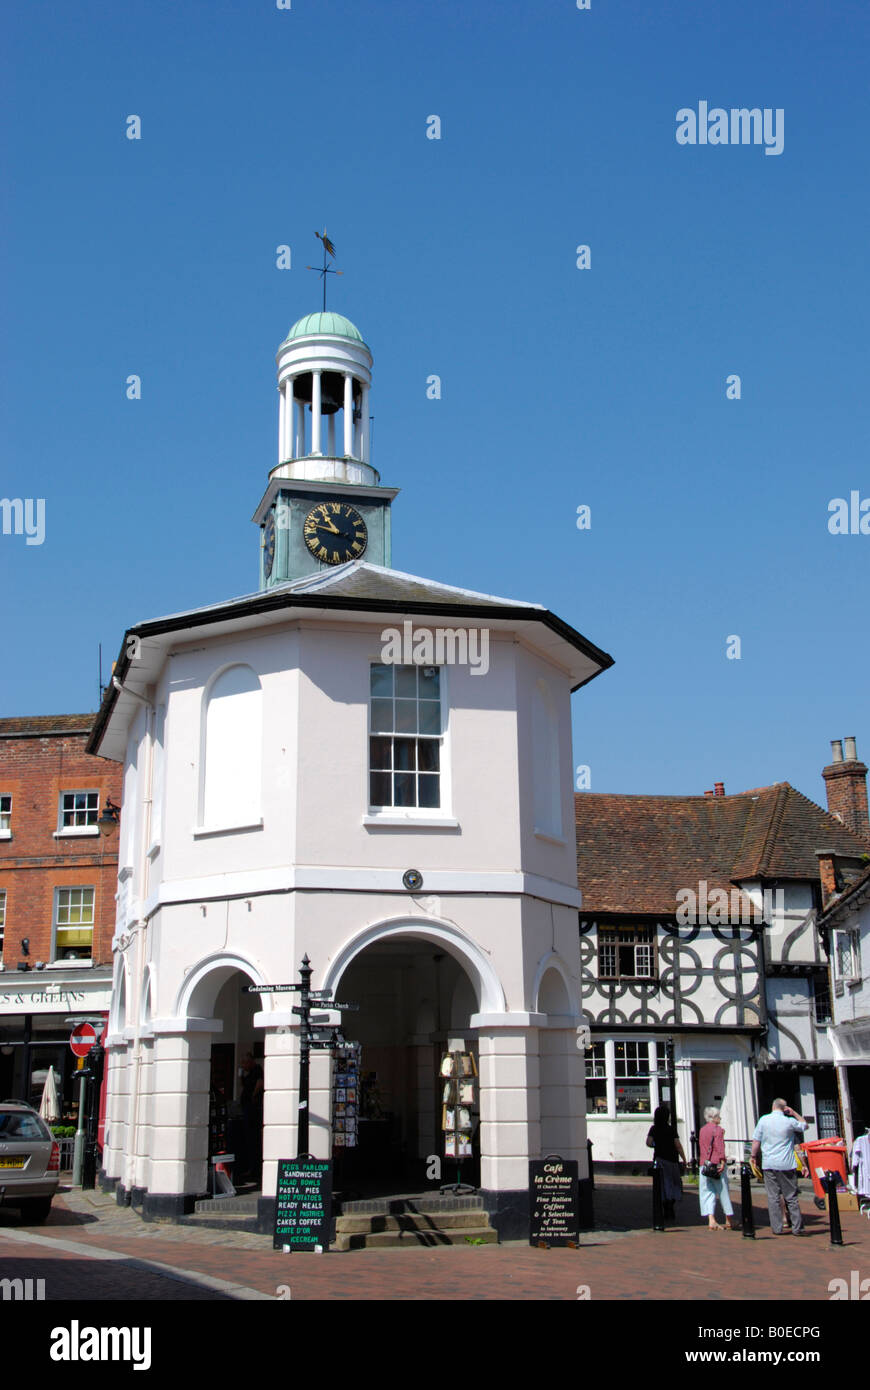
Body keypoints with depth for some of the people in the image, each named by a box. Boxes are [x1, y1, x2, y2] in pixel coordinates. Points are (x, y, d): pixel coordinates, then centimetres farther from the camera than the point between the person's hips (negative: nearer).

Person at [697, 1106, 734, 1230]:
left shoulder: (702, 1129, 13)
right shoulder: (717, 1129, -6)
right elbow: (719, 1146, -15)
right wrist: (722, 1161, -19)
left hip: (704, 1164, 5)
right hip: (716, 1164, -5)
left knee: (707, 1192, 1)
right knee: (723, 1192, 7)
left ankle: (711, 1221, -13)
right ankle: (728, 1222, 15)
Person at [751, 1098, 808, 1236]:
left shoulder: (763, 1120, -1)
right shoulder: (790, 1122, -2)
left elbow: (756, 1141, 0)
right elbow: (804, 1125, 18)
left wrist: (754, 1156, 13)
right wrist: (794, 1113, 17)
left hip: (769, 1164, 0)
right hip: (787, 1165, 0)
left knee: (773, 1197, 4)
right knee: (792, 1197, 7)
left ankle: (777, 1228, 4)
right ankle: (797, 1227, 7)